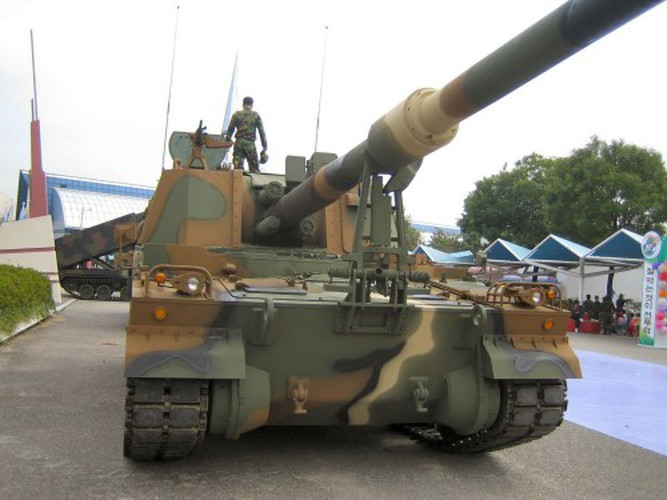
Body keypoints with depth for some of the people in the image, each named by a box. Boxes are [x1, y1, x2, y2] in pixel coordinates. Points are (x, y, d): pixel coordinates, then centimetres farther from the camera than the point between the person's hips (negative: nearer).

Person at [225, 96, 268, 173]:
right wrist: (264, 147, 6)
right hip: (250, 144, -2)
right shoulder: (256, 116, 5)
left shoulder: (236, 115, 8)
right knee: (254, 169, 4)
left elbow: (230, 130, 8)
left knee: (238, 167, 0)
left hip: (238, 143, 2)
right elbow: (262, 132, 3)